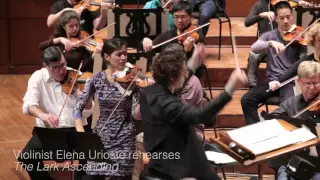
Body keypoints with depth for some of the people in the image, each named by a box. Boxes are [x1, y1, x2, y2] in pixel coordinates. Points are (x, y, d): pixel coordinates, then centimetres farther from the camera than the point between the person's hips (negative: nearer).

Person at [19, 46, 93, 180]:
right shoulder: (38, 77, 0)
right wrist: (42, 115, -37)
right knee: (26, 157, -24)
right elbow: (28, 105, -15)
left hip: (76, 129, 0)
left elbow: (86, 113, -5)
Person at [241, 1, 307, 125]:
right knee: (246, 100, -18)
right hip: (271, 80, 3)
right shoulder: (269, 36, 7)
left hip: (290, 82, -3)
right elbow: (254, 48, -12)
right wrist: (271, 43, -30)